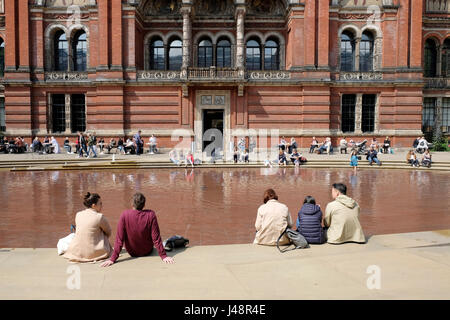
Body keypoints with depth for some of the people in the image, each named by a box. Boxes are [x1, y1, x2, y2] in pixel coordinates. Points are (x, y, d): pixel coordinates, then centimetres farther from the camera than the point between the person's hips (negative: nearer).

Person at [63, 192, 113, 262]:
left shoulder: (78, 214, 1)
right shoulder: (100, 217, -14)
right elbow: (108, 233, 1)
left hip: (76, 252, 5)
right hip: (92, 253, -5)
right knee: (104, 234, 22)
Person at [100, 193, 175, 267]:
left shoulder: (124, 215, -24)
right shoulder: (151, 214, -24)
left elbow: (119, 238, -21)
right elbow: (156, 238, -22)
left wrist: (112, 259, -14)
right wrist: (163, 256, -14)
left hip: (131, 253, 1)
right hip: (148, 252, 0)